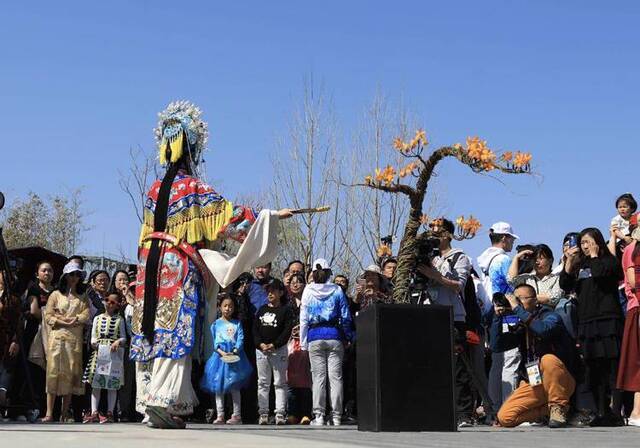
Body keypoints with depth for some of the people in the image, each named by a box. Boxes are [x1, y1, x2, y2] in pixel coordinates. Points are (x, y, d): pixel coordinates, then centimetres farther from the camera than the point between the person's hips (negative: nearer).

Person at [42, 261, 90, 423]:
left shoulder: (82, 298, 15)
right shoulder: (56, 295, 12)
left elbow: (85, 316, -1)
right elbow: (48, 317, 2)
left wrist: (62, 318, -7)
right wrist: (67, 322, -10)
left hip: (75, 339, 1)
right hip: (57, 337, -1)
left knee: (71, 373, -2)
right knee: (53, 371, -9)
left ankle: (65, 413, 2)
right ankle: (49, 413, -11)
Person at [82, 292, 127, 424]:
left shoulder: (119, 319, 6)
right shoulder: (98, 318, 12)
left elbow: (123, 338, 4)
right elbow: (93, 337, 10)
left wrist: (118, 342, -16)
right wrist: (95, 343, -10)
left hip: (114, 353, -2)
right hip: (99, 352, 2)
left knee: (112, 385, 0)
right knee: (96, 384, -1)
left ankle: (110, 413, 3)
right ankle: (94, 413, 0)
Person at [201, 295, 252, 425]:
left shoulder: (237, 324, 9)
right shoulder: (216, 324, 7)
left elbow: (240, 340, -1)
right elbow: (215, 342, 0)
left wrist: (234, 352, -17)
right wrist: (222, 352, -16)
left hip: (235, 357, 0)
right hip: (220, 356, 0)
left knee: (234, 387, 2)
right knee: (218, 387, 1)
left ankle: (237, 415, 6)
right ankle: (220, 416, 4)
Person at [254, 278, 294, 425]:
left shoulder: (285, 310, 1)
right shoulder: (262, 309, 14)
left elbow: (287, 331, -8)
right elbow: (255, 329, 8)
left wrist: (274, 345, -16)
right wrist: (260, 344, -8)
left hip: (279, 350, -4)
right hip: (261, 350, 4)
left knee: (280, 383, -2)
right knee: (263, 383, 4)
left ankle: (280, 413, -3)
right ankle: (263, 413, 6)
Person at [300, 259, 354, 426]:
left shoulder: (308, 291, 5)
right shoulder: (337, 291, 3)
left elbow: (304, 319, 6)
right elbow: (345, 316, 4)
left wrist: (303, 342, 10)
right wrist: (348, 337, 14)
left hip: (315, 337, 0)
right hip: (334, 336, 0)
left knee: (318, 377, 1)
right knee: (335, 376, 0)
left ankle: (319, 415, -1)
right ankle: (336, 416, 0)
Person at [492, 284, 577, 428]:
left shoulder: (550, 317, -8)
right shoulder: (520, 325, 8)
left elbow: (543, 330, -32)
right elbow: (496, 346, -1)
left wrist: (518, 309, -26)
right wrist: (497, 316, -9)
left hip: (561, 382, -5)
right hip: (533, 383, 5)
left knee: (548, 359, -38)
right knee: (504, 417, -12)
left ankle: (558, 406, -18)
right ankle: (549, 410, 9)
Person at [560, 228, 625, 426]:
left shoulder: (609, 261, 3)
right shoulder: (580, 266, 19)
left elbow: (599, 273, -18)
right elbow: (564, 285, 9)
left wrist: (594, 255, -2)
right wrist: (569, 261, 2)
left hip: (607, 321, -6)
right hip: (586, 323, 6)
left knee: (612, 367, -9)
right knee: (594, 370, 6)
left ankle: (617, 413, -10)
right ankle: (602, 413, 11)